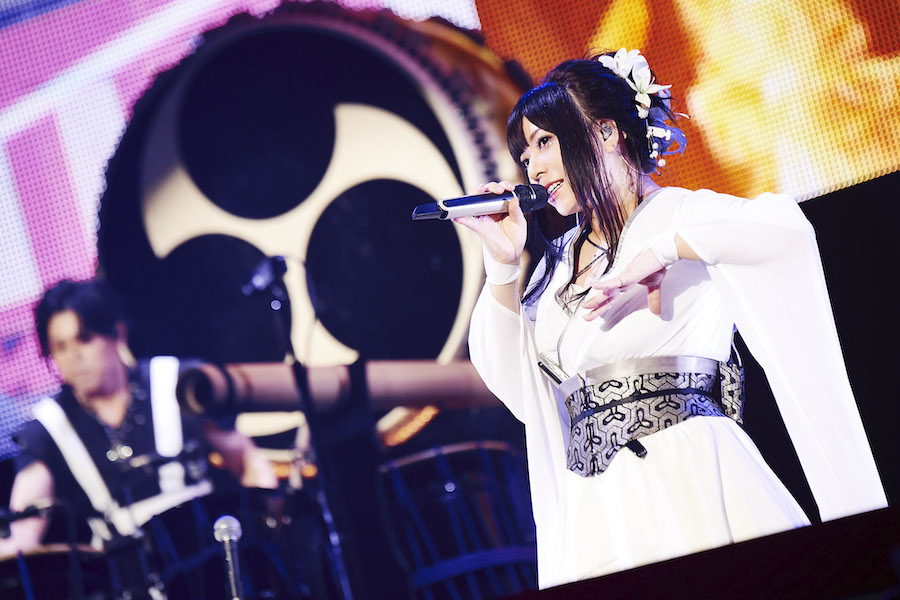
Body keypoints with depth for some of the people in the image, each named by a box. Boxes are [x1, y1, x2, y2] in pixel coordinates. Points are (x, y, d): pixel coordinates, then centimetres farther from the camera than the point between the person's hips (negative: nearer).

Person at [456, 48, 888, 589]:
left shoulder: (684, 215, 0)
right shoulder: (561, 259, 21)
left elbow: (785, 225, -19)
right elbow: (505, 373, 19)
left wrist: (659, 251, -20)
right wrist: (503, 262, 9)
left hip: (691, 480, -6)